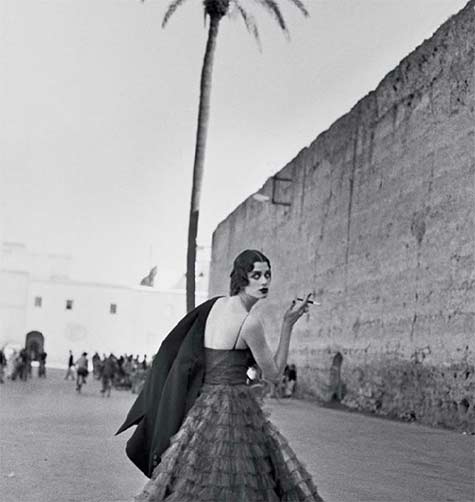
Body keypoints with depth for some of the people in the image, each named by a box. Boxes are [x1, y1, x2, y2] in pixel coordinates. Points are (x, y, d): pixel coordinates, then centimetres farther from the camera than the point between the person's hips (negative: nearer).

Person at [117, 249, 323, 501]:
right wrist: (288, 324, -6)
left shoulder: (216, 304, 7)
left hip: (204, 403, 9)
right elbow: (273, 373, -6)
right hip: (232, 406, -9)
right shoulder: (250, 322, -16)